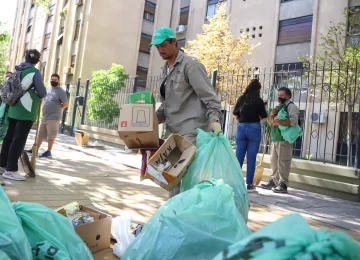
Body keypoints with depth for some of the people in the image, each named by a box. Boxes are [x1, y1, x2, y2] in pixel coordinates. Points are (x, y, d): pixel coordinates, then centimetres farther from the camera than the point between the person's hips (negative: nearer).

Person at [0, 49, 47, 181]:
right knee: (19, 140, -6)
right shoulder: (34, 72, -10)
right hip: (26, 111, -8)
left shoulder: (18, 70, 13)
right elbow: (42, 93, -10)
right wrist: (40, 92, 12)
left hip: (14, 110, 8)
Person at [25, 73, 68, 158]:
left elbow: (65, 104, -10)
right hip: (44, 117, 8)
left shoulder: (61, 91, -8)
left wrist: (56, 109, -2)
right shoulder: (48, 90, 15)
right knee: (40, 134, 12)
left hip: (53, 117, -8)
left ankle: (48, 152, 5)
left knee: (51, 135, -2)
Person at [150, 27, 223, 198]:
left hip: (191, 132, -8)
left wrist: (214, 119, -29)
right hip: (173, 132, 8)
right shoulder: (165, 70, 18)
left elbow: (209, 96, -13)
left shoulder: (190, 65, -7)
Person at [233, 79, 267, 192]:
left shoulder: (241, 99, 4)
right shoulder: (258, 100, -4)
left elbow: (234, 115, 10)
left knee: (239, 156, 9)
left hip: (241, 128, 3)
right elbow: (264, 118, -2)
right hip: (254, 128, -3)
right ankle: (249, 184, 6)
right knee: (251, 157, 2)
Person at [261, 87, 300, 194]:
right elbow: (271, 121, 19)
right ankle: (274, 181, 22)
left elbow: (294, 121, -21)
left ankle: (283, 185, -4)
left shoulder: (291, 106, -6)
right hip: (275, 138, 9)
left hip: (285, 139, -9)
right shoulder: (279, 107, 20)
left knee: (283, 162, -8)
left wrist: (279, 122, -21)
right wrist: (272, 114, 0)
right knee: (274, 160, 12)